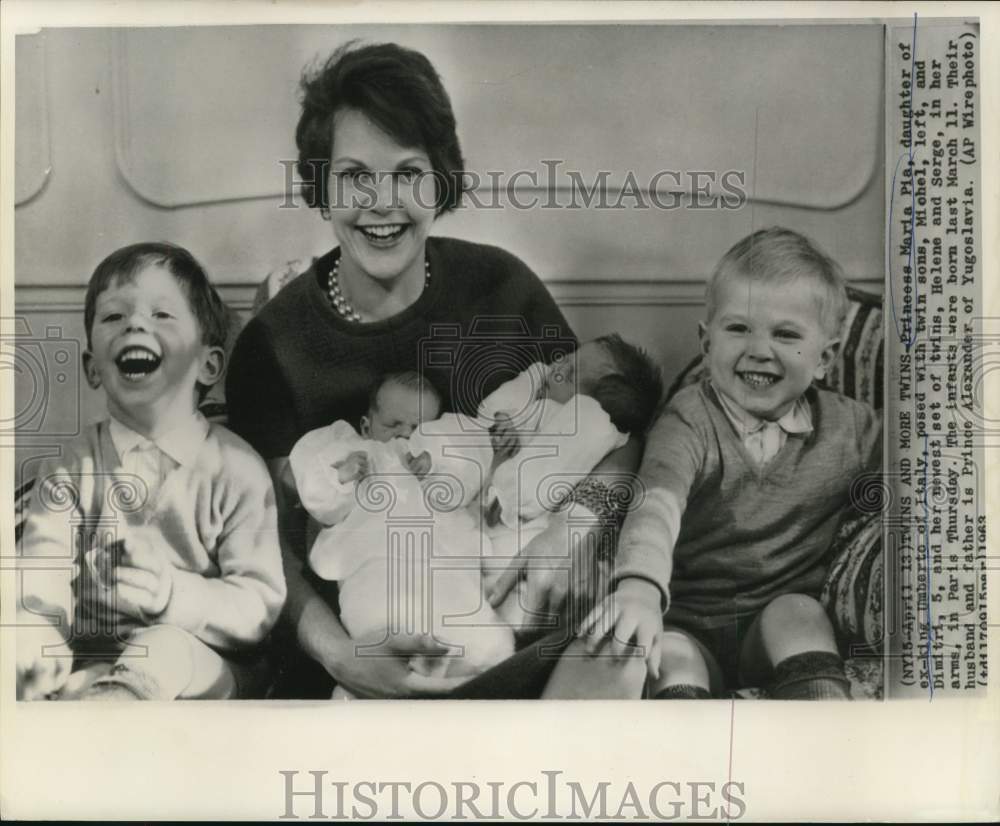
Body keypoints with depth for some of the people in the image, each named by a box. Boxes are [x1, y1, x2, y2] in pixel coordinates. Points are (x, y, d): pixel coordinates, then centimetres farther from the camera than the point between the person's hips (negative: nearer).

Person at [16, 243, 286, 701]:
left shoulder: (235, 470, -4)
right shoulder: (72, 470, 6)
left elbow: (261, 604, -8)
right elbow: (41, 578, -8)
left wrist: (175, 594, -27)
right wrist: (36, 646, -30)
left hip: (197, 662, -2)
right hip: (91, 659, 3)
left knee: (165, 648, -34)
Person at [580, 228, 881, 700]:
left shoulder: (849, 427, 1)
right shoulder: (689, 422, -11)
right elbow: (657, 502, -29)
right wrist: (640, 583, -48)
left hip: (783, 616, 2)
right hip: (689, 623, -2)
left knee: (798, 614, -28)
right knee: (668, 659, -29)